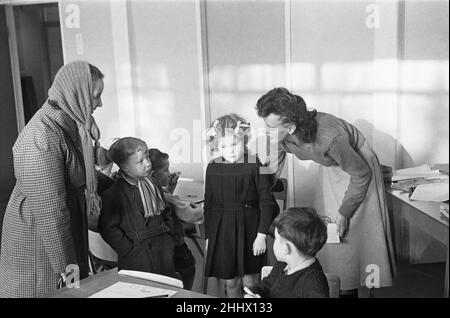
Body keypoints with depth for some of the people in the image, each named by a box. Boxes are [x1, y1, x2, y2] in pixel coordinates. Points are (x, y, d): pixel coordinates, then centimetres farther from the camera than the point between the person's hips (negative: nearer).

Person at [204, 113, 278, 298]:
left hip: (248, 228, -3)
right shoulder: (213, 168, 0)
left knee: (250, 280, 6)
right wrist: (208, 236, 9)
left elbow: (266, 202, -7)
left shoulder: (255, 166, -10)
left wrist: (261, 235, -9)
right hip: (221, 229, 3)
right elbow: (208, 204, 9)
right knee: (230, 282, 10)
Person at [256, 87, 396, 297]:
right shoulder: (280, 135, -25)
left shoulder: (329, 137, -41)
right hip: (331, 169, 6)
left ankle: (349, 289, 15)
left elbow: (362, 174, -25)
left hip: (358, 168, -6)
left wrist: (344, 212, -19)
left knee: (347, 236, -3)